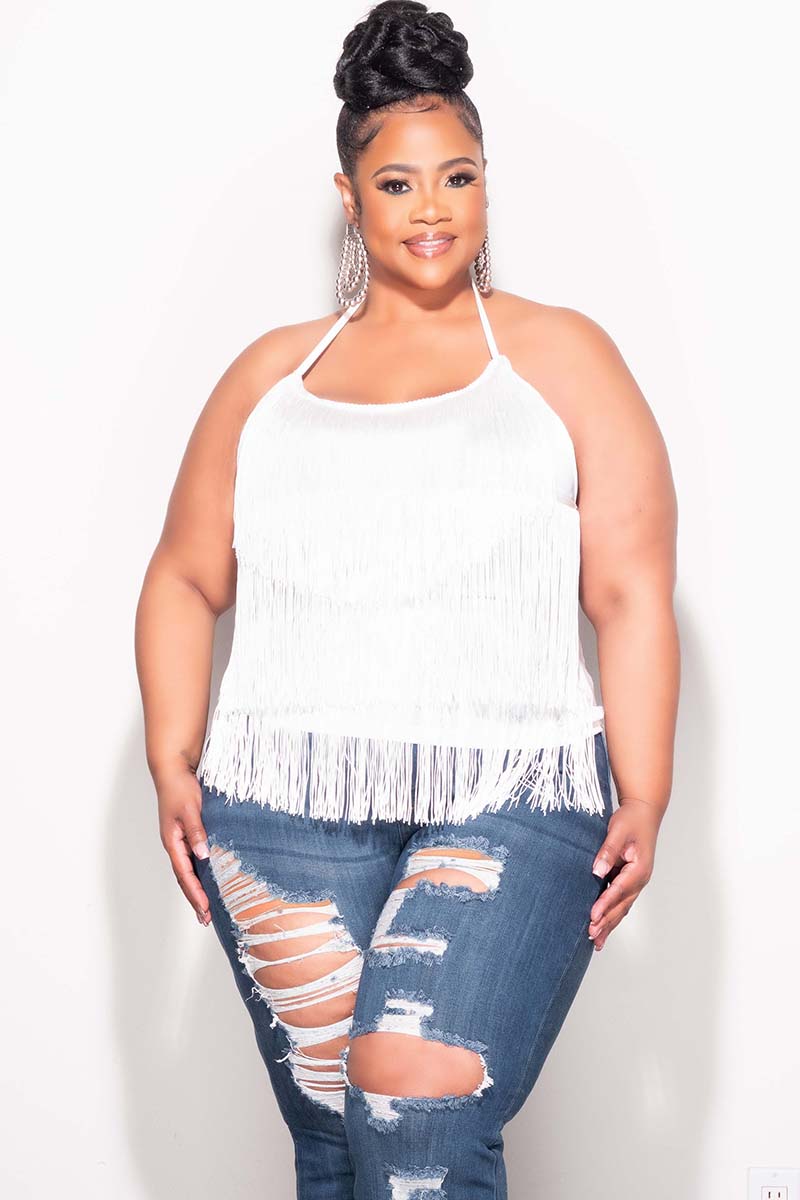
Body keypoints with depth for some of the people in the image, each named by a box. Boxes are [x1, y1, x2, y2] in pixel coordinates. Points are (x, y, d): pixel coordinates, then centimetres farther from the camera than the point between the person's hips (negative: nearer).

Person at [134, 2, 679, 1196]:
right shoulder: (271, 371, 16)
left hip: (513, 802, -2)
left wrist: (643, 799, -6)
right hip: (284, 811, 3)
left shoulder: (562, 357, 9)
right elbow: (185, 579, 16)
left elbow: (633, 595, 3)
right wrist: (173, 759, 2)